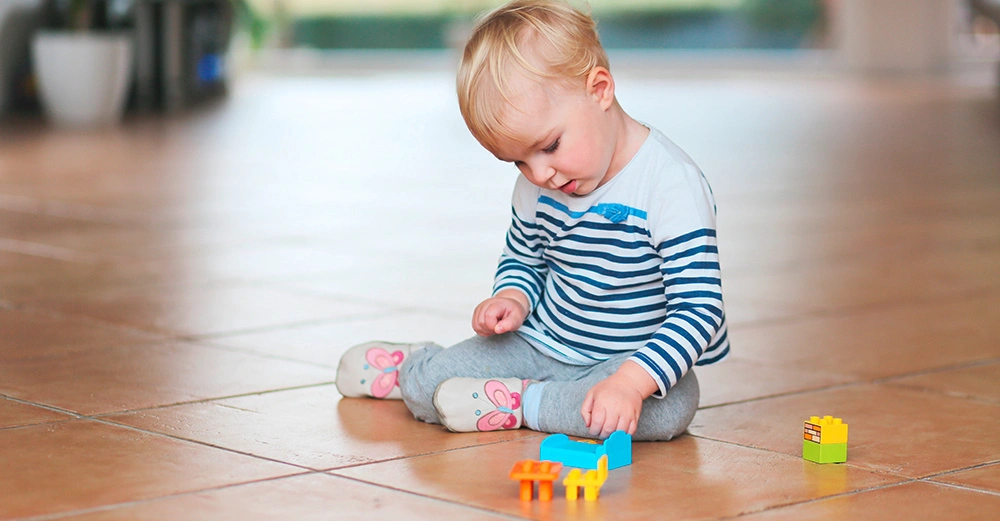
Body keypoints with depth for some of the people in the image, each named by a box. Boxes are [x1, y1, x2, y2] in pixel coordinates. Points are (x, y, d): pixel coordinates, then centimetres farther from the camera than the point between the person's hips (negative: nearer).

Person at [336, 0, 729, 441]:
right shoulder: (536, 188, -2)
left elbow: (699, 308, -27)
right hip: (541, 345, 4)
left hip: (638, 359, -4)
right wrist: (513, 298, -8)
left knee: (671, 405, -37)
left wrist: (631, 382, -40)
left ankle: (521, 402, -20)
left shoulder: (672, 188, -24)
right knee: (424, 388, -12)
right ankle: (414, 368, 25)